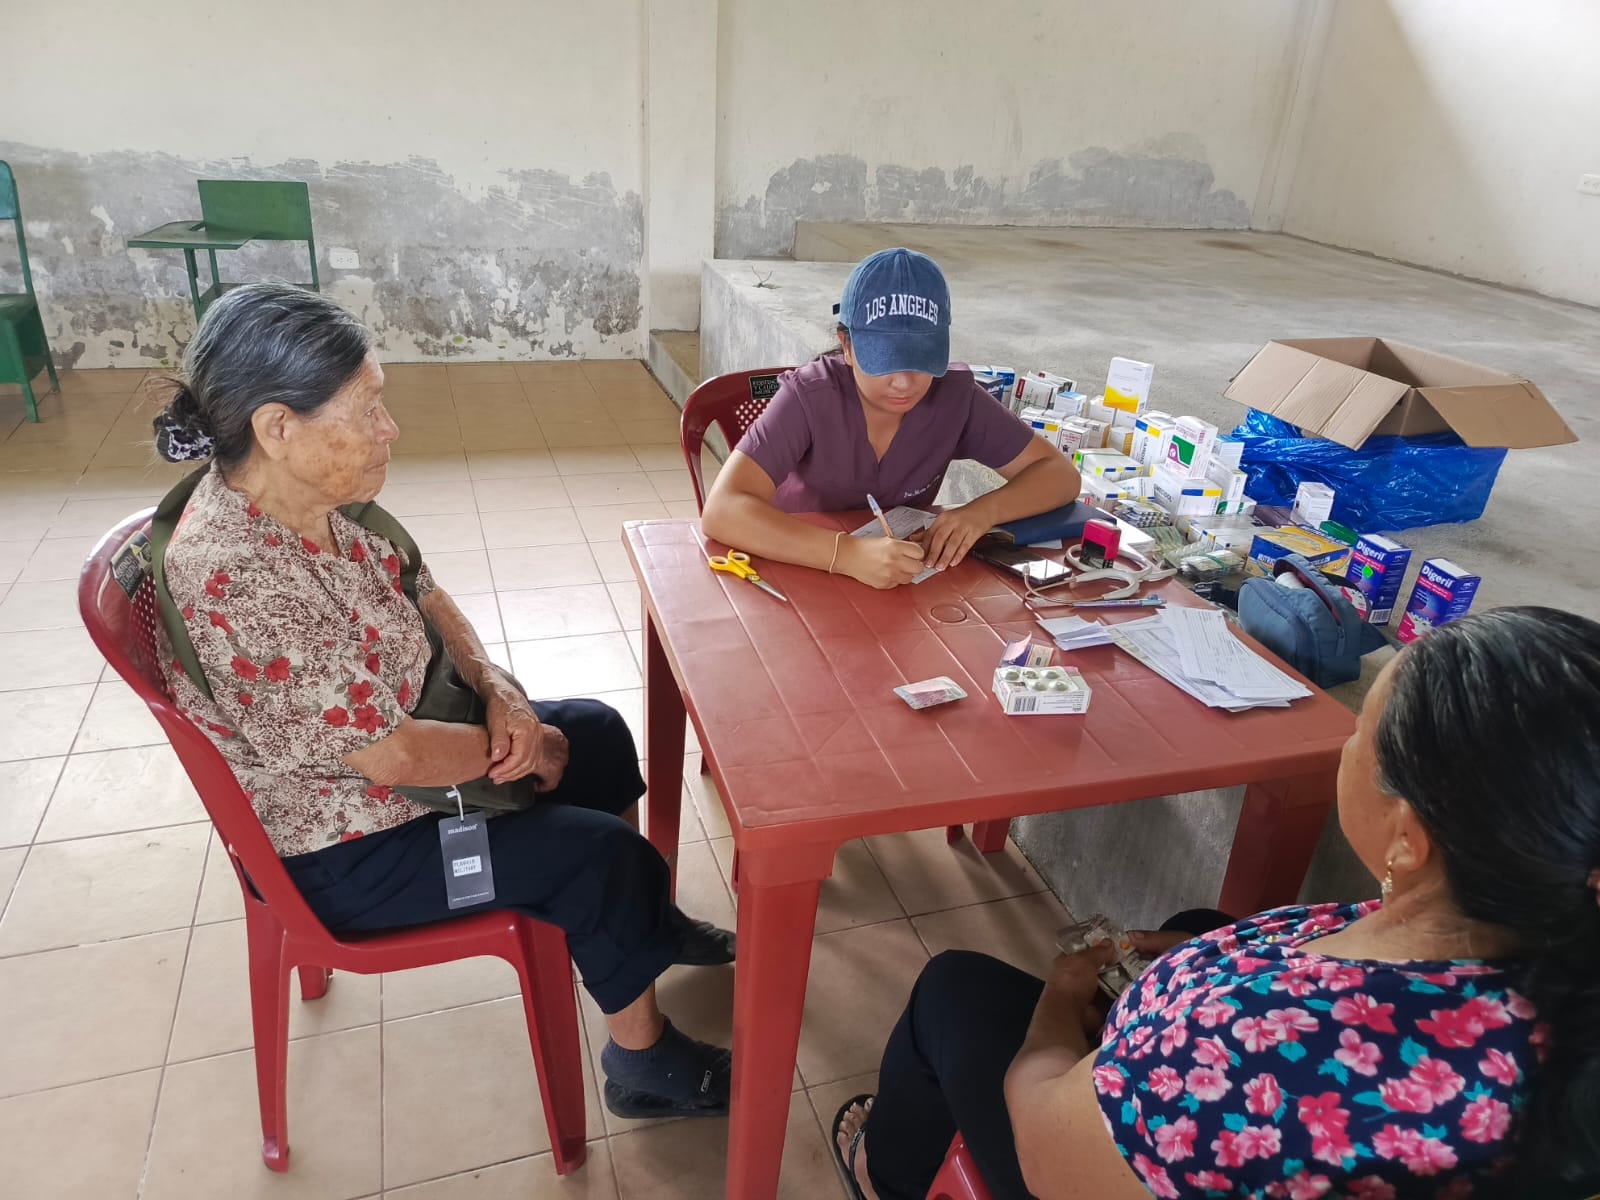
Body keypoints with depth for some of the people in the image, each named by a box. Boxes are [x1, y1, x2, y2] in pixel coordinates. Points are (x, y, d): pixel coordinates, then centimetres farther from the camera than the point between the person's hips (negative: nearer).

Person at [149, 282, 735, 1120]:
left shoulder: (319, 499, -9)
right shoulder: (235, 578, -36)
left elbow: (421, 593, 5)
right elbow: (391, 754, -31)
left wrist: (499, 694, -10)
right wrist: (516, 748, -14)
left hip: (397, 734, 9)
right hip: (345, 845, -9)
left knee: (599, 734, 13)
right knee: (603, 854, -9)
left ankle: (642, 921, 35)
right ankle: (645, 1065, 15)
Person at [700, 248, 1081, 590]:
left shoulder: (955, 396, -11)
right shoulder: (809, 398, -22)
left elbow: (1060, 474, -5)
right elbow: (721, 512, -32)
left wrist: (984, 511, -24)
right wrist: (848, 554, -44)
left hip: (900, 586, 3)